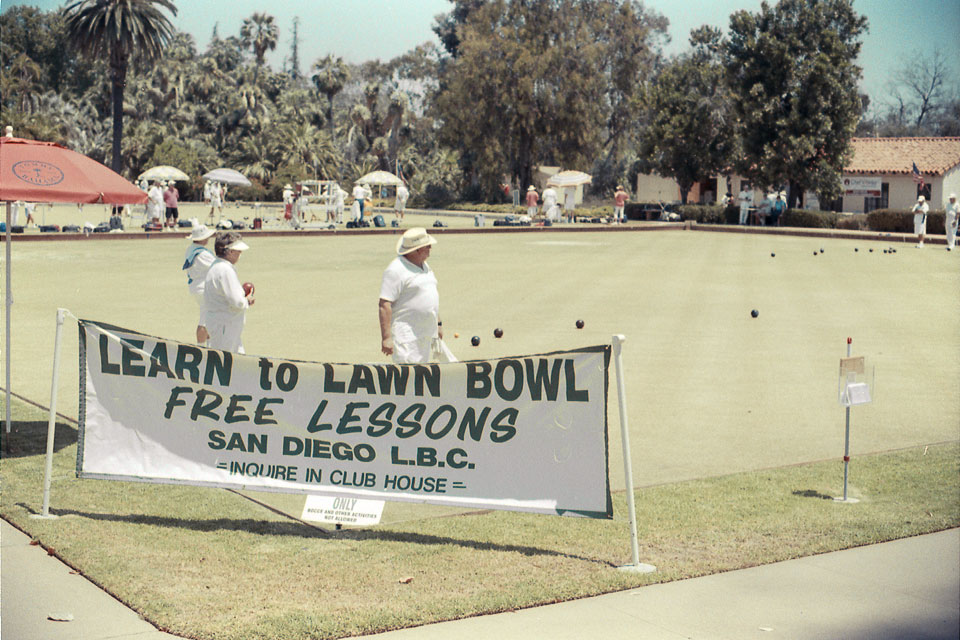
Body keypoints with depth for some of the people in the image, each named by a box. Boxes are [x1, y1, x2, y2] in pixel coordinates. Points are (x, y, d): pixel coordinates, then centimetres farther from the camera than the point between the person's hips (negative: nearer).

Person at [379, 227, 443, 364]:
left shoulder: (425, 266, 15)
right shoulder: (396, 270, -15)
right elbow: (384, 305, -19)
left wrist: (438, 323, 25)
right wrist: (386, 337, -22)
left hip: (426, 335, 9)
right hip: (406, 336, -9)